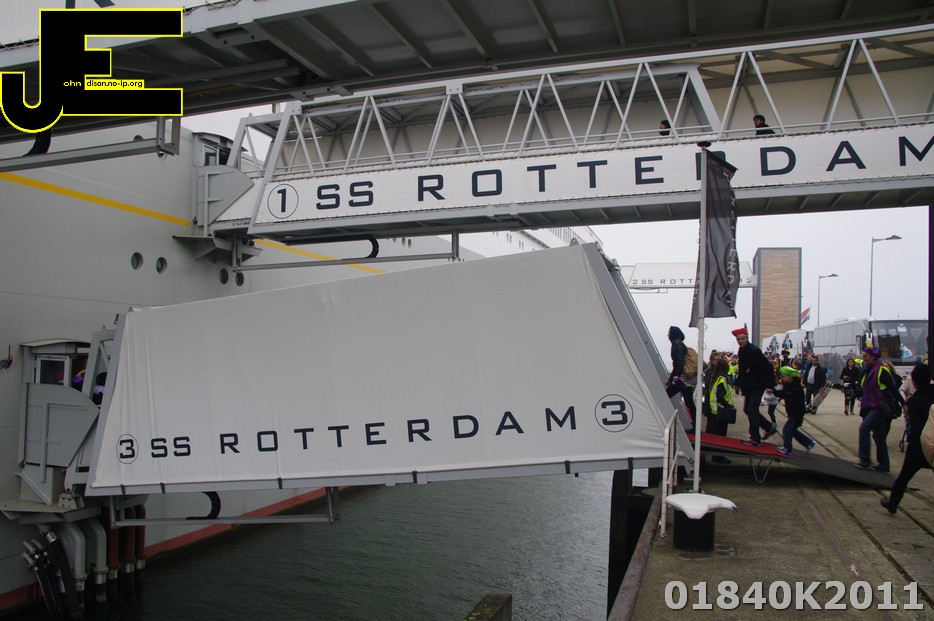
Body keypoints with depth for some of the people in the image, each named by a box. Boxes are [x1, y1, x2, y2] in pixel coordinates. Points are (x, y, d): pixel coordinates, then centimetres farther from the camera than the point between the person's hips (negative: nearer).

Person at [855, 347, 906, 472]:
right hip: (870, 407, 9)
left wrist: (903, 404, -13)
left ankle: (865, 460, -15)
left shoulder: (882, 370, -12)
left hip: (880, 407, -8)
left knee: (864, 428, -19)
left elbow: (893, 389, -12)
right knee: (878, 436, 12)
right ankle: (883, 465, 20)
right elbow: (863, 389, 17)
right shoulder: (867, 371, 12)